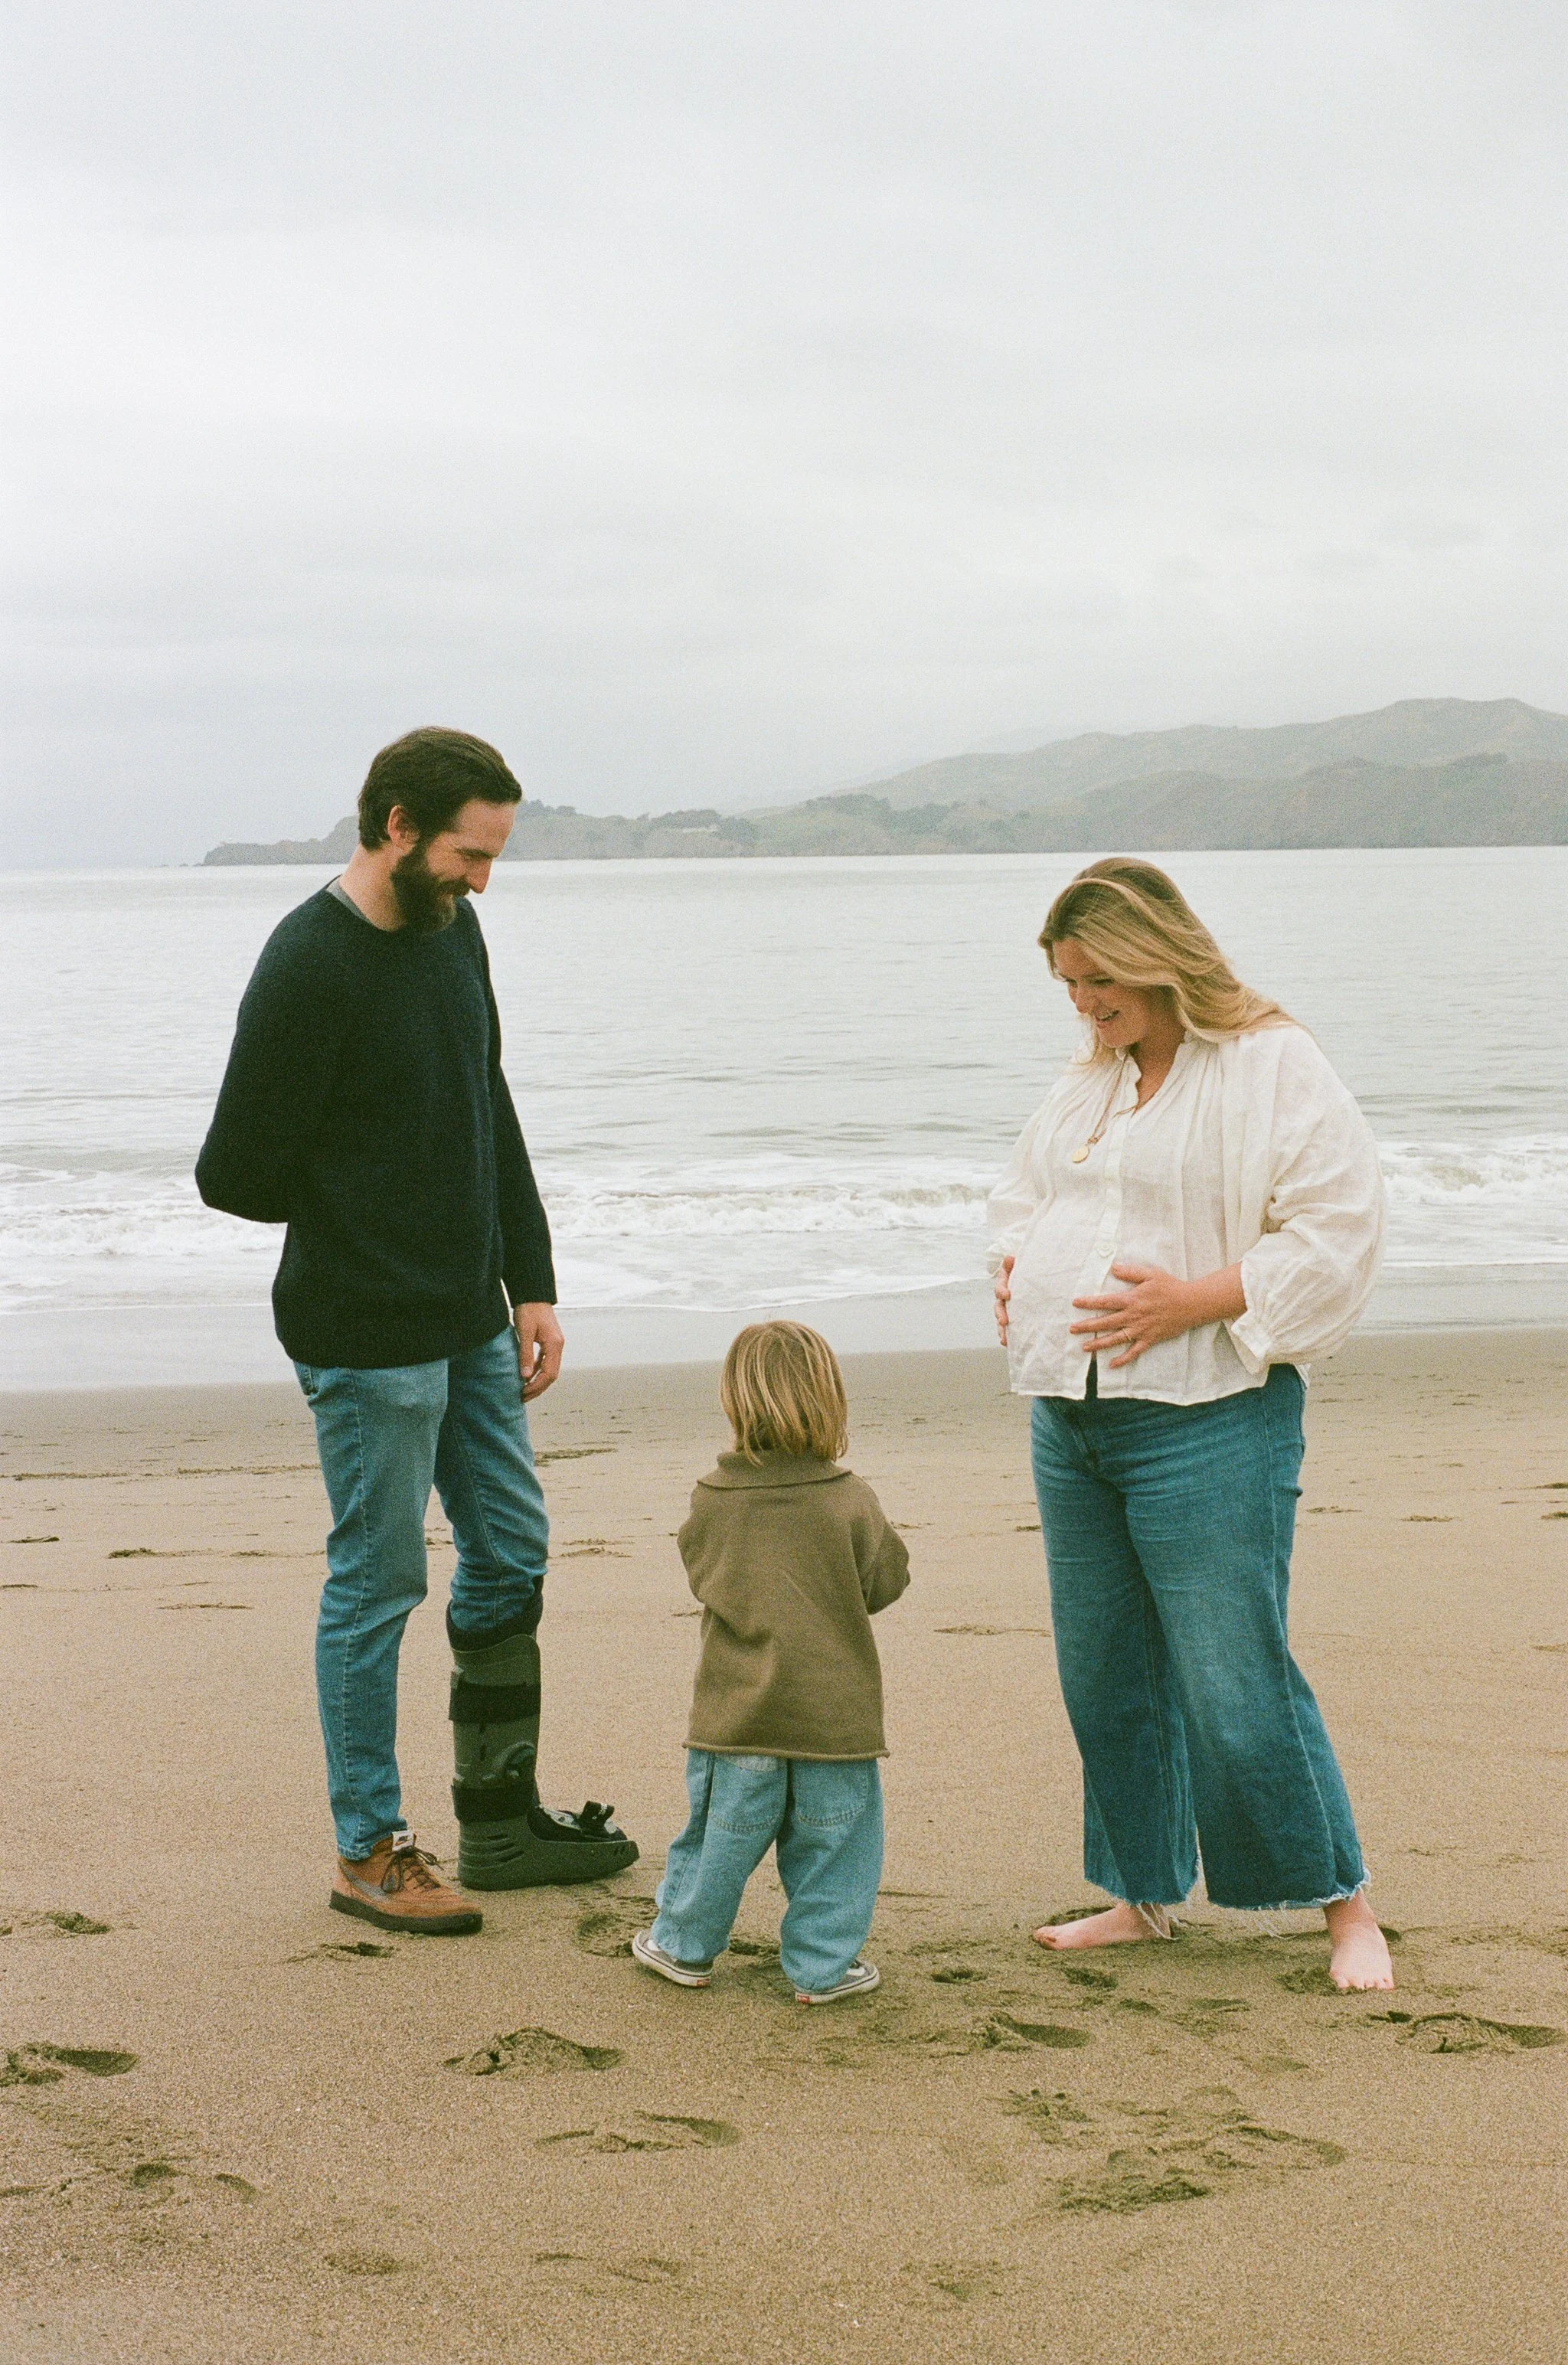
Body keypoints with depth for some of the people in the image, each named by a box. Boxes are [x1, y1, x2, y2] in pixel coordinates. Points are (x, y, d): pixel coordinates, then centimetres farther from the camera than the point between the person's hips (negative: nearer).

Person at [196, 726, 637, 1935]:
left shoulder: (453, 932, 7)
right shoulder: (309, 965, -19)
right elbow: (237, 1174, -16)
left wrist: (531, 1282, 10)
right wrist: (352, 1216, 0)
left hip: (470, 1323, 8)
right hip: (367, 1336, -8)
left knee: (511, 1559, 14)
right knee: (378, 1584, 1)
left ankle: (501, 1816, 26)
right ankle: (369, 1851, 14)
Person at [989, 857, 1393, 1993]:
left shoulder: (1273, 1066, -9)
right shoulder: (1090, 1081, 15)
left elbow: (1338, 1229, -14)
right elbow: (1023, 1190, 29)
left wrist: (1197, 1300, -19)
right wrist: (1017, 1266, 9)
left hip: (1203, 1422, -8)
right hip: (1069, 1421, 8)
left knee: (1232, 1679, -7)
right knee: (1104, 1677, 12)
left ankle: (1345, 1902, 8)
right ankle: (1145, 1894, 26)